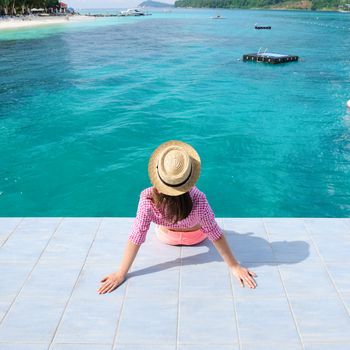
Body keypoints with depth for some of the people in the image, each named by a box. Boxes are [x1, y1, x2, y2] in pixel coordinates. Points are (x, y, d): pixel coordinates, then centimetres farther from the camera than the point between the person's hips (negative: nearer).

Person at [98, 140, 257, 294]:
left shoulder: (147, 199, -41)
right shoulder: (198, 201, -41)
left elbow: (135, 239, -34)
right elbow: (215, 235, -31)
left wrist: (120, 274, -23)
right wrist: (235, 266, -18)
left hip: (166, 237, 0)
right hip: (195, 237, 0)